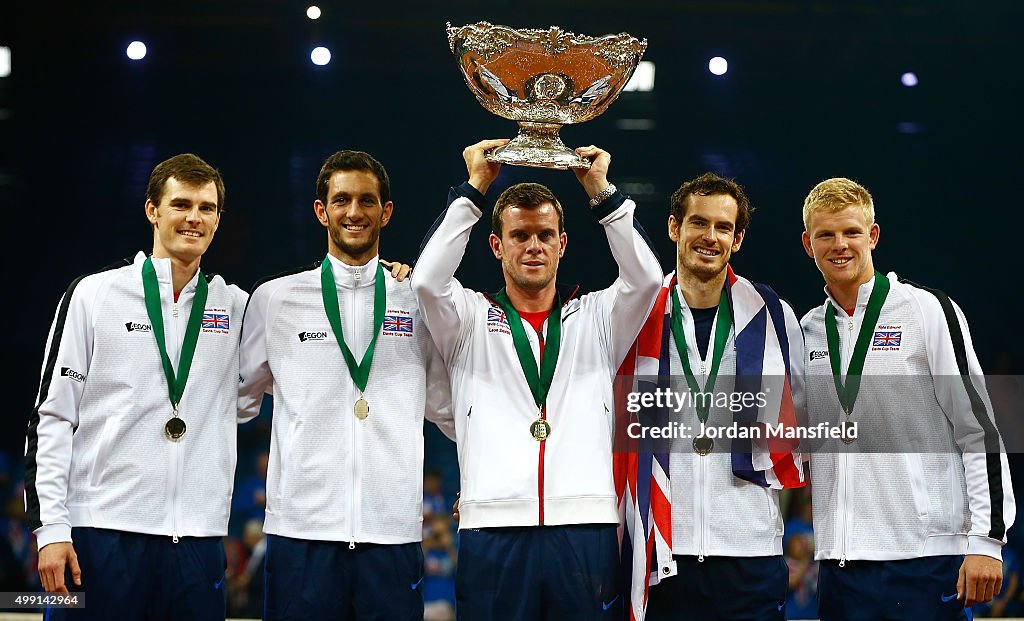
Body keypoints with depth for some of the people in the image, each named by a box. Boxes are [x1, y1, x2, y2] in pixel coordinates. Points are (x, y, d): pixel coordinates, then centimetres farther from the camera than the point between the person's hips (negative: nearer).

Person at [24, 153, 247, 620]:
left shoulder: (235, 307, 12)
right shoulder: (94, 296, 3)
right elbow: (51, 417, 1)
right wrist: (50, 528, -7)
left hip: (199, 538, 3)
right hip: (103, 528, -2)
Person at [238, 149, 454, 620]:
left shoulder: (419, 302, 10)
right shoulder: (274, 299, 8)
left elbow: (448, 408, 20)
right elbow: (237, 400, 18)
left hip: (393, 533, 1)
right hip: (302, 529, 0)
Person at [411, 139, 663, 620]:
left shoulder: (596, 319, 16)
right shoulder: (471, 320, 13)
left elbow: (645, 277, -1)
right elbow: (427, 279, -6)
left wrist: (601, 191, -1)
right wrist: (475, 188, -2)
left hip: (585, 531, 1)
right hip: (494, 529, -1)